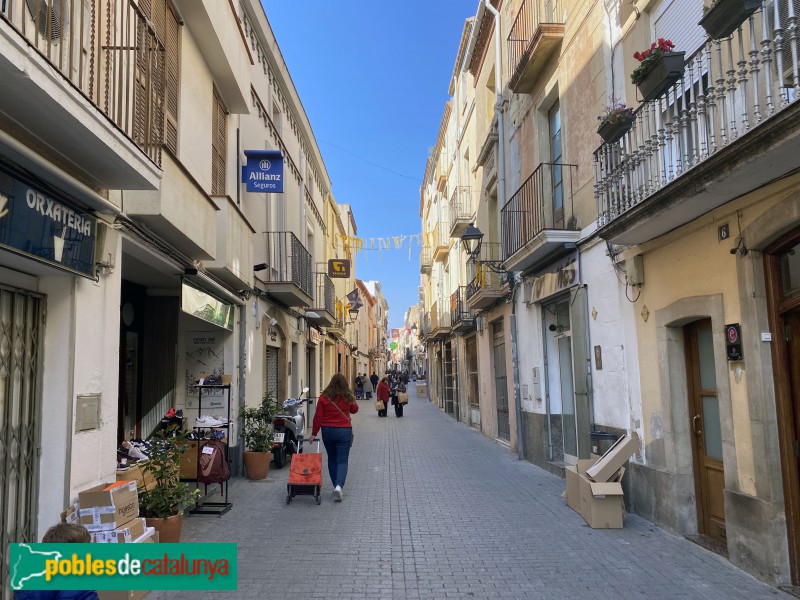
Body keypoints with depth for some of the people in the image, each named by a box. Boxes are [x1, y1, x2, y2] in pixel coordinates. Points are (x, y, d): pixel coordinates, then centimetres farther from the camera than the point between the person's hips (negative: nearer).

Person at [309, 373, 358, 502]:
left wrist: (314, 433, 1)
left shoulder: (324, 396, -5)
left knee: (332, 459, 17)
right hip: (344, 431, -1)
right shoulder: (348, 397, -5)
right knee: (342, 461, 1)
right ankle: (339, 486, -18)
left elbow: (318, 416, -5)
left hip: (327, 431, 1)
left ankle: (336, 486, 23)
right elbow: (354, 410, 14)